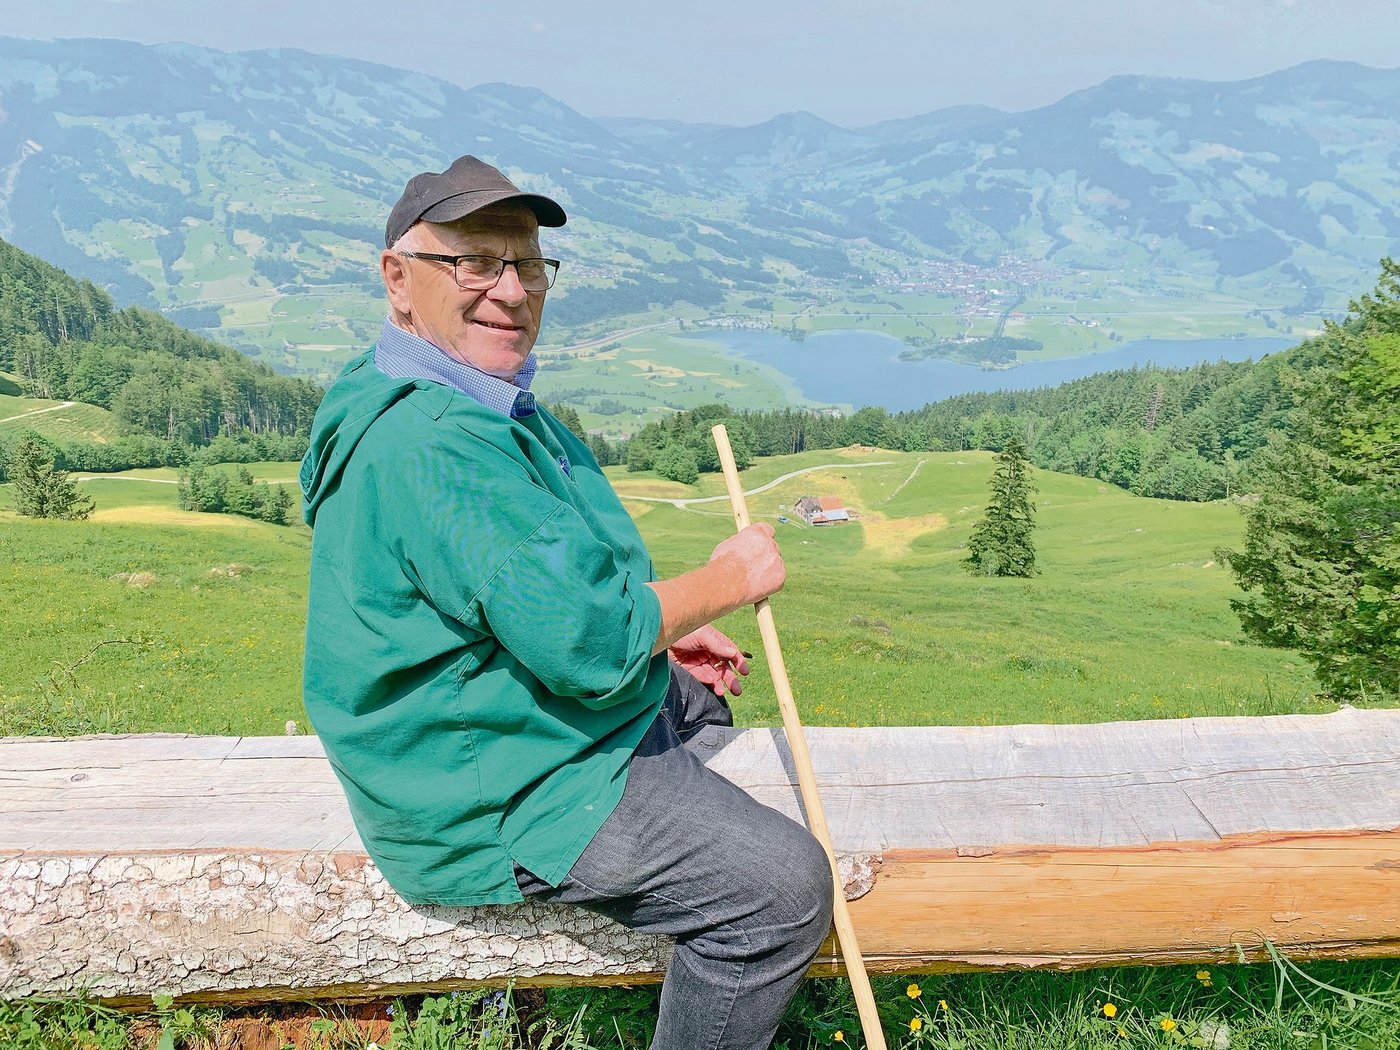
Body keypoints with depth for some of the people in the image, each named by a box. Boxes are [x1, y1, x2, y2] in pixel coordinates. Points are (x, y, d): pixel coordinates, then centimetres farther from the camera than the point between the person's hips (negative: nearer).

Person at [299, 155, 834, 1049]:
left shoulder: (481, 400, 7)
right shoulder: (430, 442, -28)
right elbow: (583, 639, -32)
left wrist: (658, 632, 7)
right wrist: (731, 580, -17)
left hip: (495, 728, 11)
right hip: (496, 806, -11)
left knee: (698, 689, 32)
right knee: (783, 882, -15)